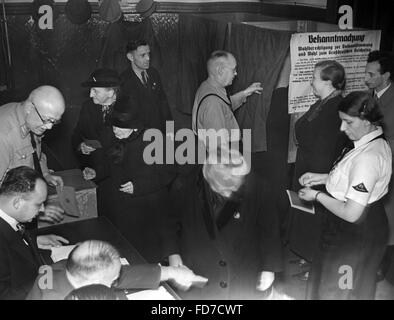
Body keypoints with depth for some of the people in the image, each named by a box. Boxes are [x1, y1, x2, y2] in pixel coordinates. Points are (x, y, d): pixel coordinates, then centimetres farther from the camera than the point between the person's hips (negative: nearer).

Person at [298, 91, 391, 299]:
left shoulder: (367, 158, -32)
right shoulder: (378, 142, 0)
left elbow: (351, 214, -30)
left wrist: (317, 196, -17)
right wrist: (322, 178, 4)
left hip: (358, 234, -9)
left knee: (334, 291, 12)